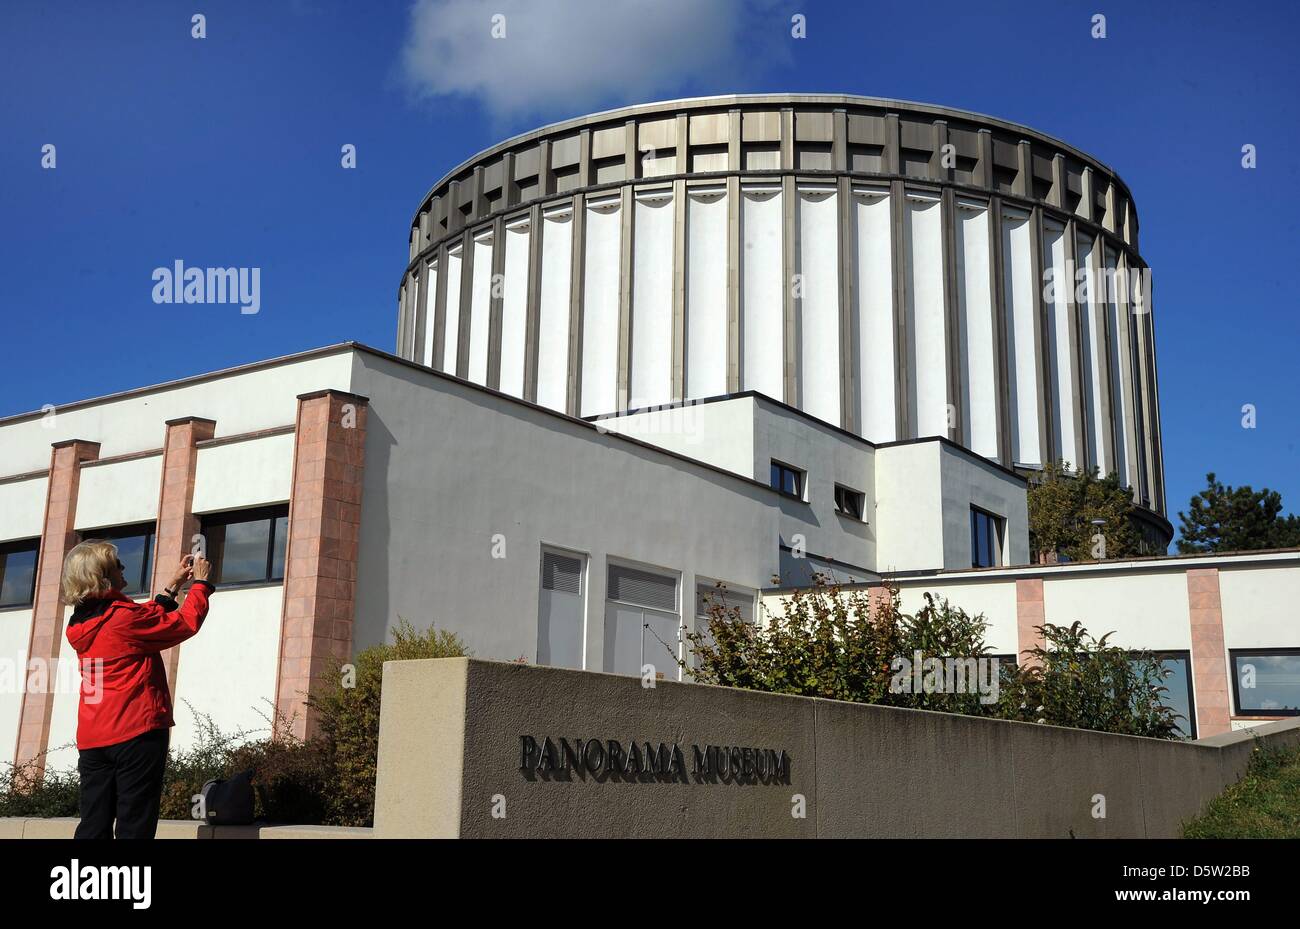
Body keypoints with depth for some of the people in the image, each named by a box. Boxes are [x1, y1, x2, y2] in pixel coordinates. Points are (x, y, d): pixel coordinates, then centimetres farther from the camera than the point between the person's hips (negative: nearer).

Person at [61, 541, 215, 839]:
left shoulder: (79, 625, 11)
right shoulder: (124, 616, -14)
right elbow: (186, 623, -6)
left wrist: (172, 587, 23)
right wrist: (201, 582, 8)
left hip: (92, 739, 8)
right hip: (136, 734, -7)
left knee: (93, 827, 7)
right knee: (134, 827, -3)